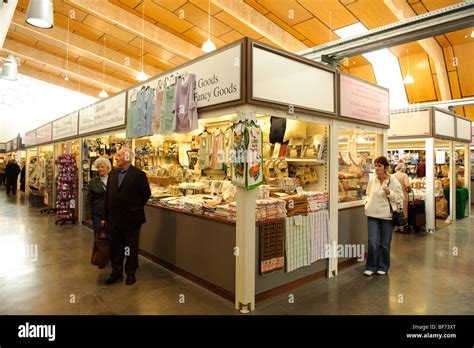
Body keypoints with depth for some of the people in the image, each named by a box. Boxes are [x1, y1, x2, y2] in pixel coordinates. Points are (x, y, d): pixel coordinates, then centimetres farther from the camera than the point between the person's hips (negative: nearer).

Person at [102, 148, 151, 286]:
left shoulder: (138, 174, -11)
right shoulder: (113, 174, 7)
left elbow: (146, 194, -5)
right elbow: (108, 195, 10)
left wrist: (136, 208, 3)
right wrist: (106, 216, 9)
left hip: (131, 219, -5)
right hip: (114, 219, 5)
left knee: (131, 248, 10)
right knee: (116, 248, 16)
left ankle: (131, 273, 27)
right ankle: (116, 272, 33)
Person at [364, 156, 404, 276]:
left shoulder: (393, 181, -7)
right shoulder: (372, 180, 3)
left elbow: (400, 197, -4)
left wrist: (389, 193, -20)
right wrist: (367, 204, 4)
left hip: (387, 216, -2)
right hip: (372, 215, 2)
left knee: (384, 244, 10)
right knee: (372, 242, 0)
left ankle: (383, 267, 26)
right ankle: (371, 266, 14)